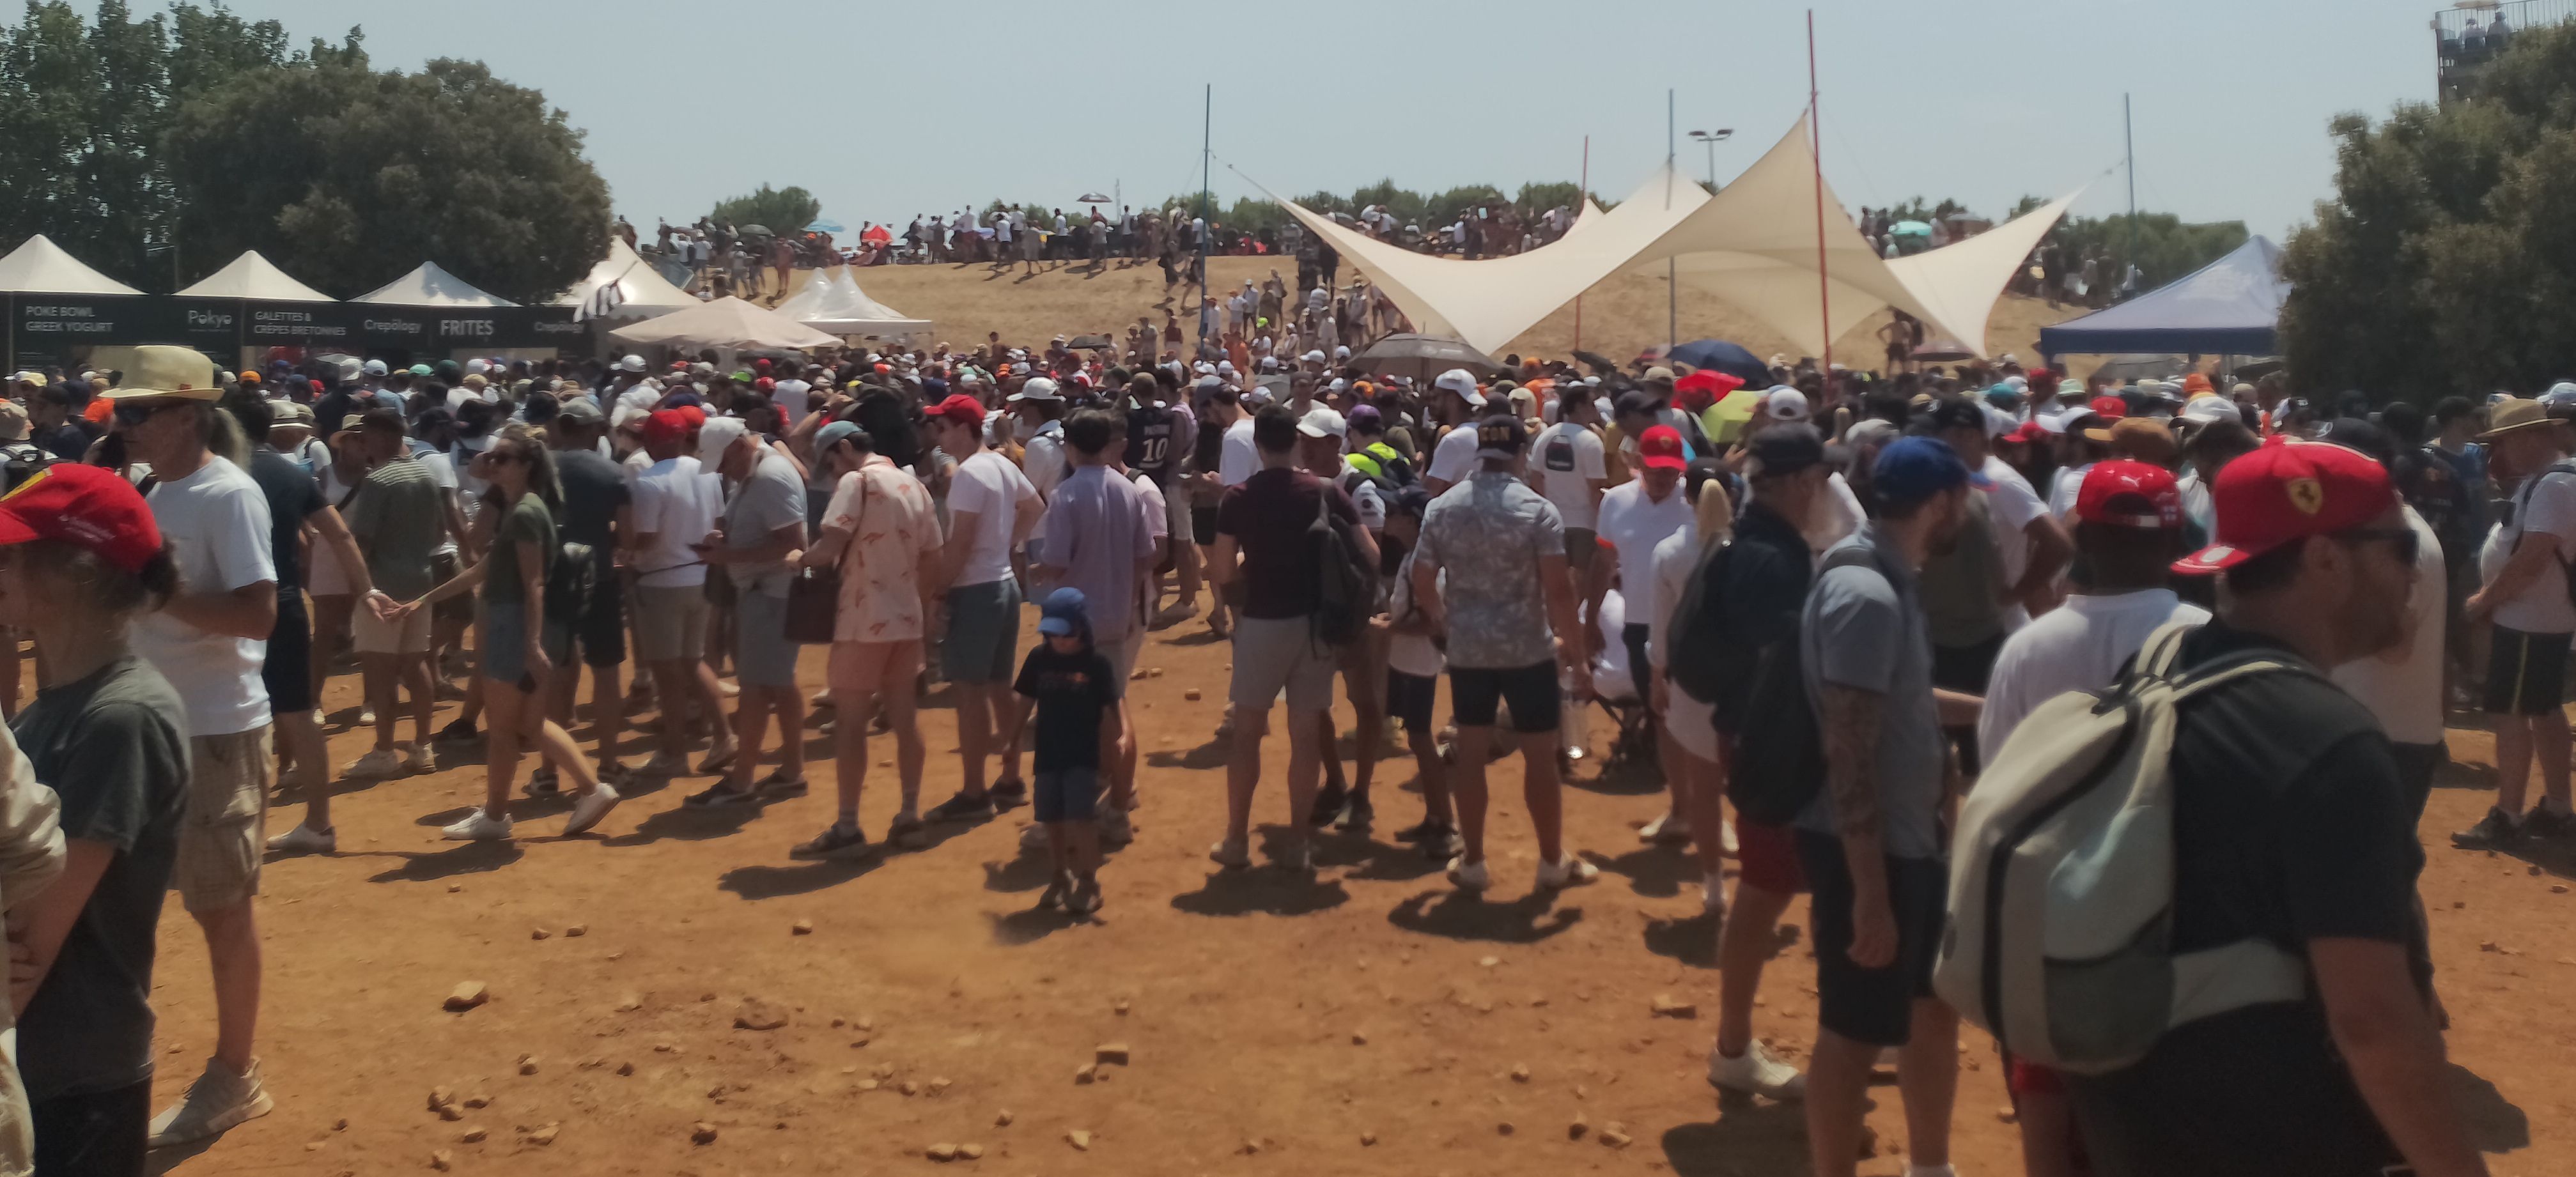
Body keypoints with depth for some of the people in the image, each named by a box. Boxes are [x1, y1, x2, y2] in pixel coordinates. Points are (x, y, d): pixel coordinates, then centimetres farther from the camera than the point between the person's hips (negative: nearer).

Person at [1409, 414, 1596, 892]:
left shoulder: (1441, 509, 0)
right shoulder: (1538, 509, -12)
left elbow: (1422, 582, 5)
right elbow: (1558, 590, -16)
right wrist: (1577, 653, -9)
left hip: (1468, 649, 4)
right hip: (1529, 649, -3)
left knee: (1472, 753, 11)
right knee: (1540, 756, 7)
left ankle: (1472, 862, 18)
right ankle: (1553, 862, 18)